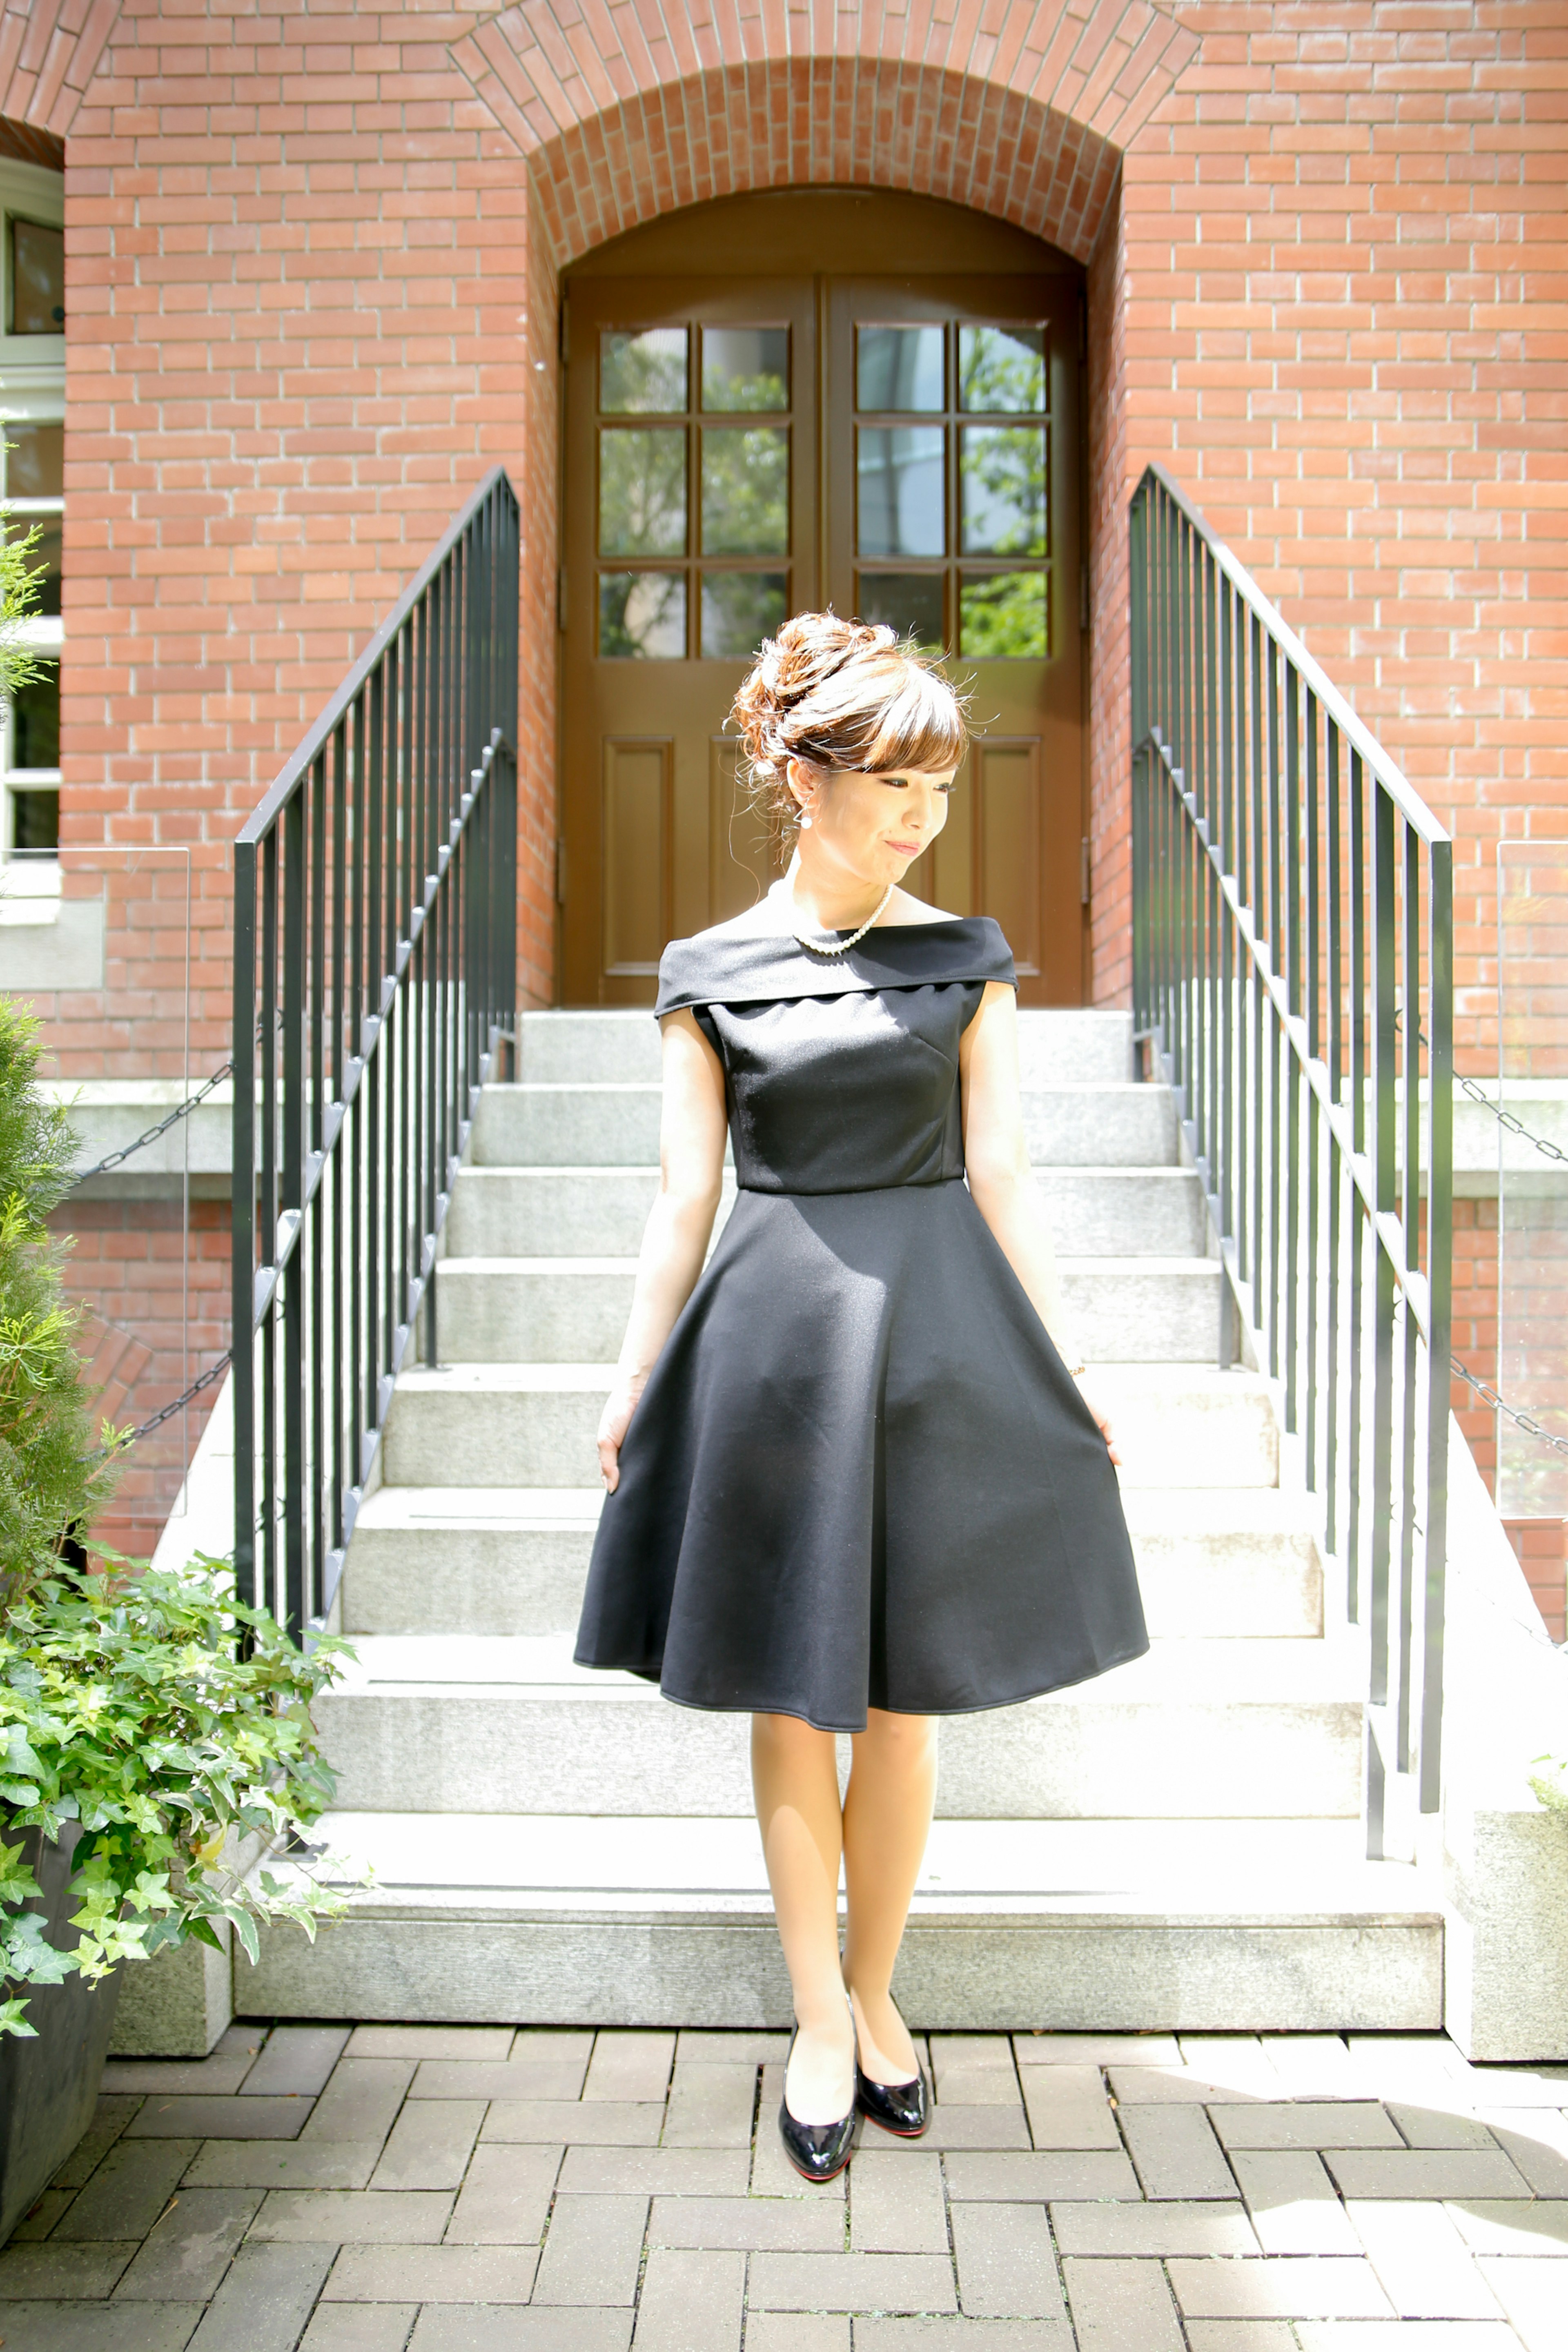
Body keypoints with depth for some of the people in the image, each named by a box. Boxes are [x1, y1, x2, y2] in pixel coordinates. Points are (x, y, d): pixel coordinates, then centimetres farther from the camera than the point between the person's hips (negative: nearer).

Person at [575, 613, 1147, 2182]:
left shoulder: (967, 958, 3)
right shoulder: (710, 974, 1)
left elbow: (999, 1176, 4)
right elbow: (685, 1193, 3)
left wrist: (1063, 1364, 2)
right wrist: (634, 1378, 2)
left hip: (939, 1340, 1)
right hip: (772, 1340, 0)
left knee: (899, 1700, 9)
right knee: (789, 1703, 8)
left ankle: (873, 1994, 31)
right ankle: (820, 2023, 25)